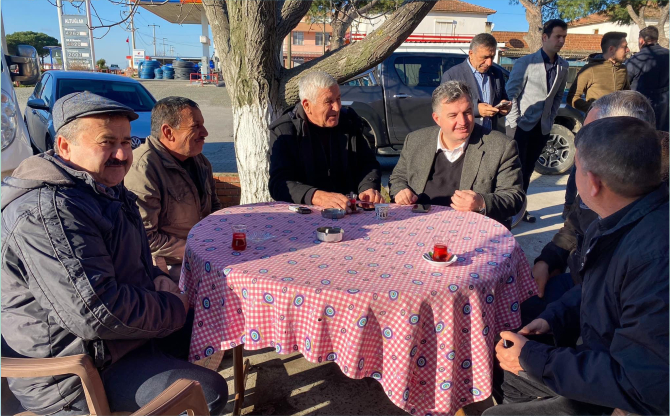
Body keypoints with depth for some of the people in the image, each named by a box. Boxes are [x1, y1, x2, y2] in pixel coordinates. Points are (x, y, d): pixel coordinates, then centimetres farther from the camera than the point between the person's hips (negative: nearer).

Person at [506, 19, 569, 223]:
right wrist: (514, 121, -13)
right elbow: (511, 93, -9)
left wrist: (550, 118, 7)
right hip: (521, 125, -5)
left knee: (527, 170, 13)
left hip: (542, 127, 5)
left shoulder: (563, 66, 6)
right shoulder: (526, 62, -9)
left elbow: (558, 95, 16)